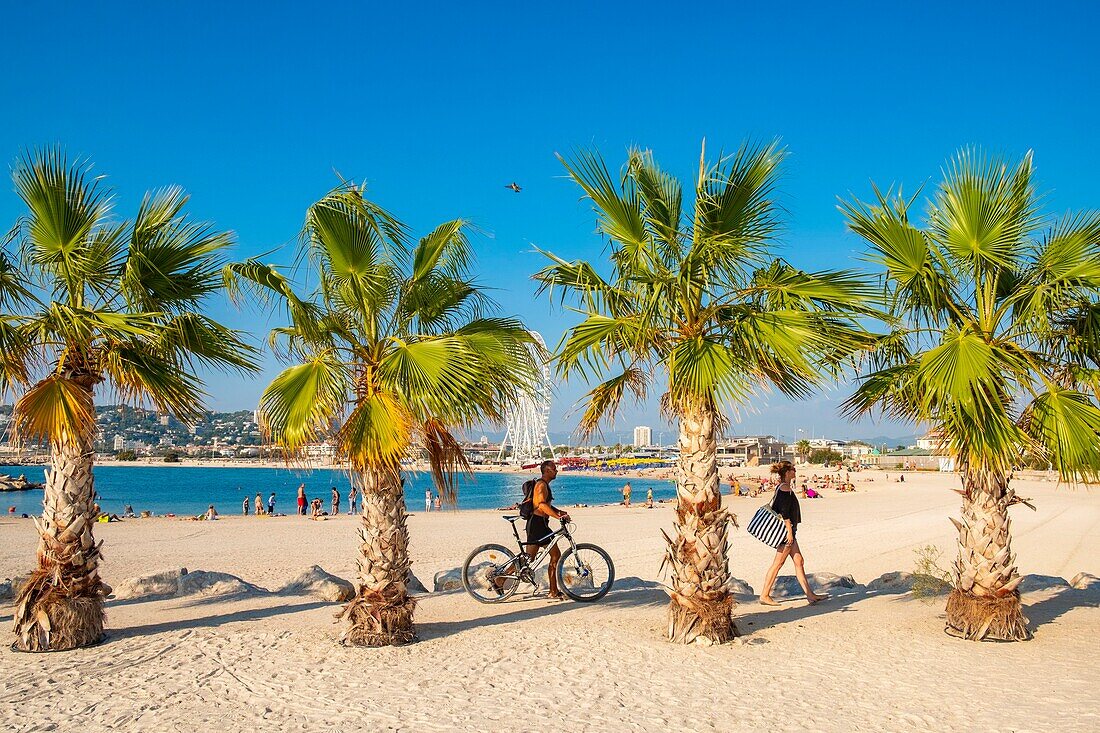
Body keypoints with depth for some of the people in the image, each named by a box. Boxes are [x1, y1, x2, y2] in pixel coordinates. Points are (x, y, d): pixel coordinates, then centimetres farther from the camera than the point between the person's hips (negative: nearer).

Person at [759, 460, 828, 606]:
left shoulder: (780, 487, 15)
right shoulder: (785, 488, -15)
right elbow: (785, 512, -21)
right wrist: (789, 532, -21)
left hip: (786, 530, 10)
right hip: (786, 529, -10)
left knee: (799, 561, 10)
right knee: (778, 563, -5)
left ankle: (810, 595, 13)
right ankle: (765, 595, 0)